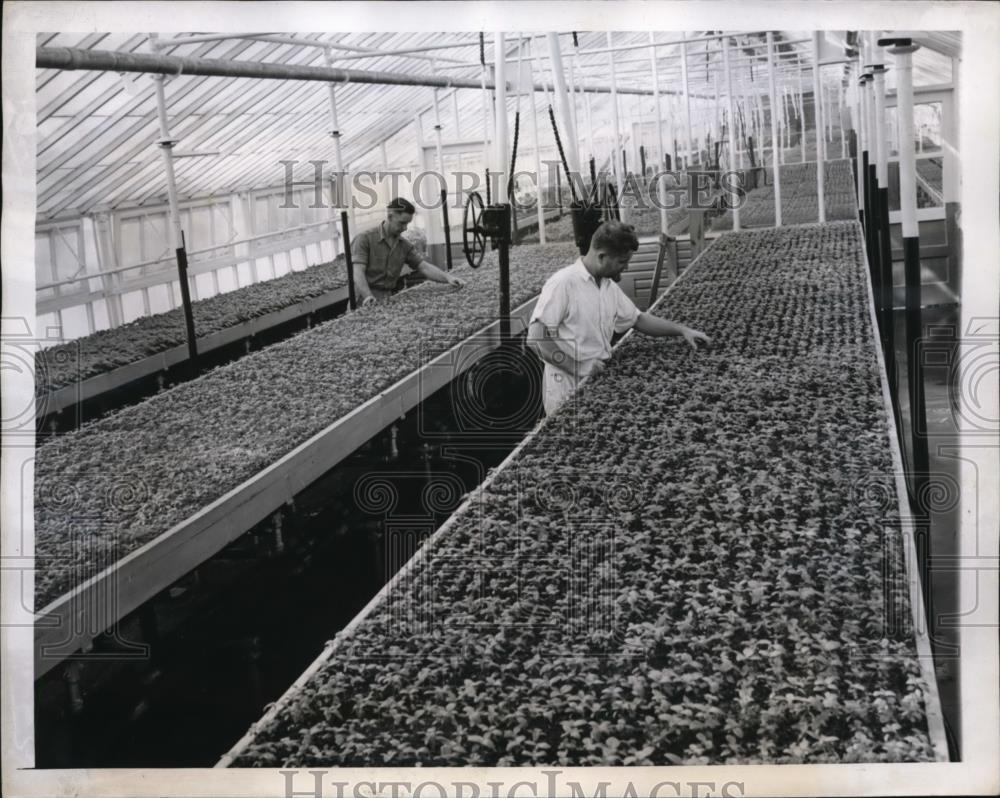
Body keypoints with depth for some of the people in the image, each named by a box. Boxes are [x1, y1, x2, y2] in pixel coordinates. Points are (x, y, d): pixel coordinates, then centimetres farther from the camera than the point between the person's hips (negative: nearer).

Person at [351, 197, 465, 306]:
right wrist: (368, 297, -32)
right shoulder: (365, 239, -5)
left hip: (388, 299, 7)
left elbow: (424, 267, 8)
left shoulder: (404, 245, 14)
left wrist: (448, 277, -11)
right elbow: (357, 272, -15)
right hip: (366, 302, -7)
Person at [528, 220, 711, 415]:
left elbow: (638, 319, 22)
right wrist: (578, 368, -24)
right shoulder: (562, 284, -16)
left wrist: (682, 330, 12)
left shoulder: (609, 286, 10)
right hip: (568, 389, -7)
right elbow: (536, 338, -19)